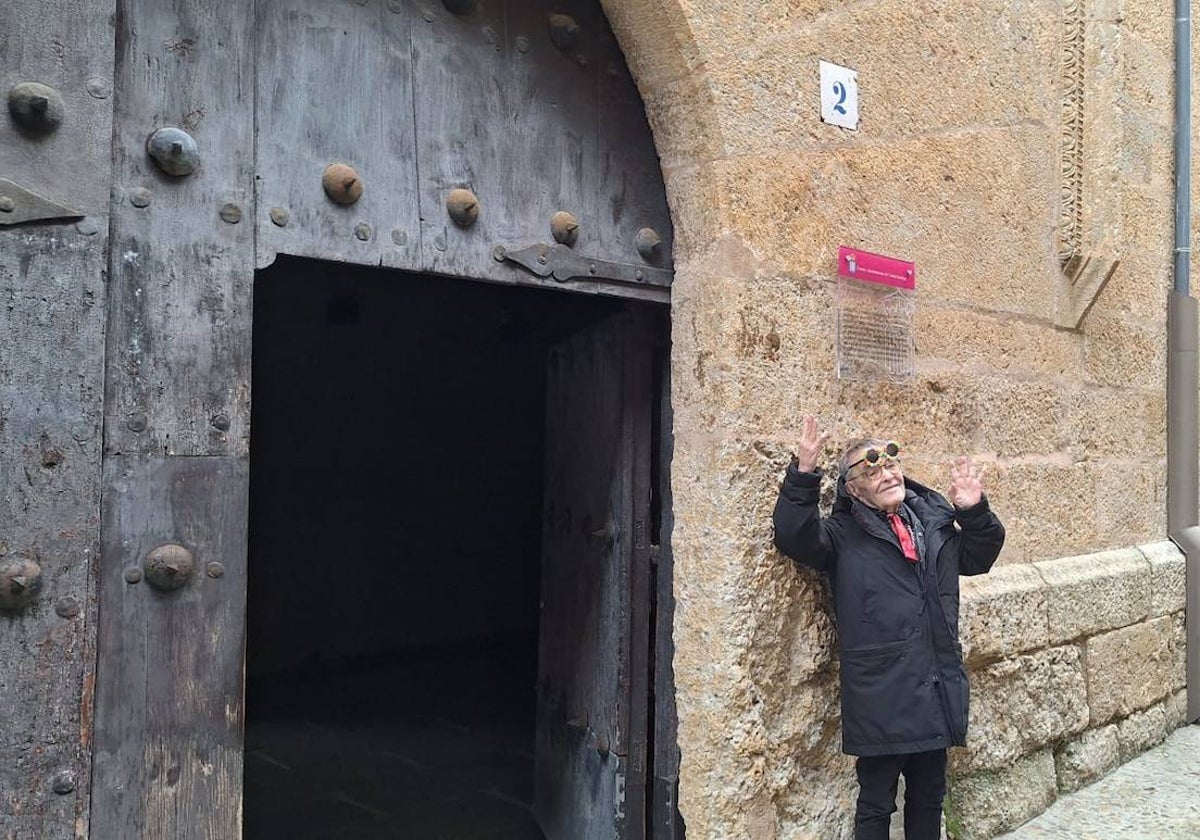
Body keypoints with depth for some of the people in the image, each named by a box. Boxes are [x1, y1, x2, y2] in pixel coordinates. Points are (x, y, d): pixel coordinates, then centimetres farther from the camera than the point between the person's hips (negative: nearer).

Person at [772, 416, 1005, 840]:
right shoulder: (843, 534, -4)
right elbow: (793, 535, -22)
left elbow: (979, 557, 25)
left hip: (937, 690, 5)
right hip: (881, 697, -5)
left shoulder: (935, 520, 12)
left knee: (929, 798, 20)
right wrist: (803, 474, -32)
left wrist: (975, 512, 7)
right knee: (875, 804, 7)